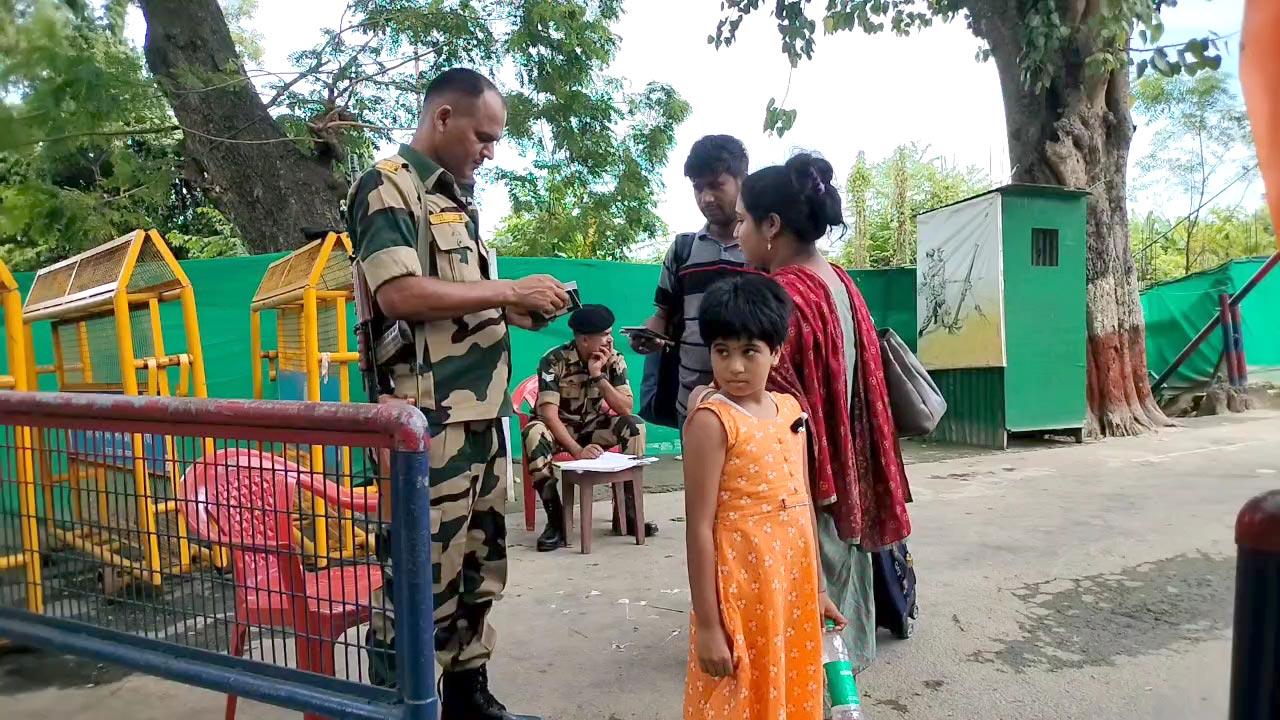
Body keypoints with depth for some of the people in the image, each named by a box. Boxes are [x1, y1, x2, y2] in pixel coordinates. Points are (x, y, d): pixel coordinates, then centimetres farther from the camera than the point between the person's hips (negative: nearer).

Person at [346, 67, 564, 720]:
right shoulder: (388, 187, -8)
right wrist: (510, 290, -15)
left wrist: (516, 311, 7)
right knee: (422, 581, -2)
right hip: (429, 422, -9)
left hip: (480, 414, 9)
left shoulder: (457, 198, 18)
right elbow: (401, 295, -22)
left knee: (479, 569, 17)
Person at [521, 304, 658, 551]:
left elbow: (626, 409, -18)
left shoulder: (614, 360, -10)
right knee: (534, 433, -36)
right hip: (558, 428, -3)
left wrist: (598, 376, -27)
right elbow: (549, 415, -28)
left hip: (593, 426, 3)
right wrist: (577, 450, -39)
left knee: (634, 425, -23)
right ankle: (556, 521, -26)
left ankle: (628, 512, -14)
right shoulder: (554, 361, -22)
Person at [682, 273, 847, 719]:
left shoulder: (790, 409, 6)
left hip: (794, 582, 7)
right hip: (741, 589, -7)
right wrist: (707, 624, -16)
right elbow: (699, 526, -16)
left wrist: (817, 587, 16)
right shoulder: (711, 420, -15)